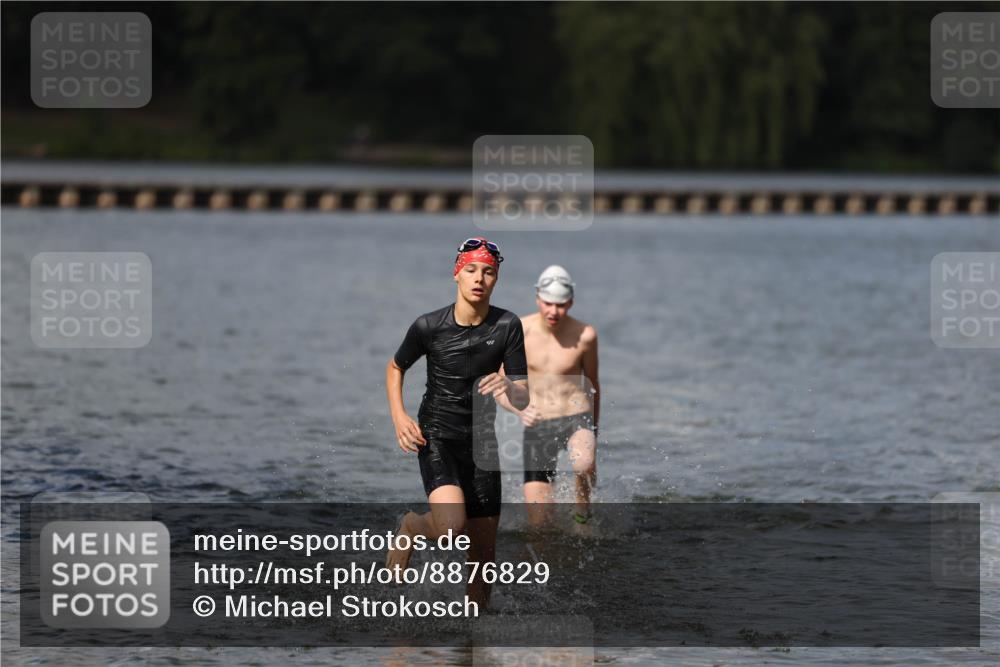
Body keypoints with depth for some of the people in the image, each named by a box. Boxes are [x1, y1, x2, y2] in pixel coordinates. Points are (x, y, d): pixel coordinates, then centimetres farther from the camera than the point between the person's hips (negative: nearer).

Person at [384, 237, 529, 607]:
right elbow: (395, 368, 12)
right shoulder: (429, 326, -7)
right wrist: (399, 418, -2)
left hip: (481, 440, 3)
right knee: (451, 525, -27)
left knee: (483, 550, 3)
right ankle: (410, 528, 7)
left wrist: (509, 388, -29)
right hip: (436, 434, -3)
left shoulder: (507, 326, -4)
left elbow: (522, 399, -6)